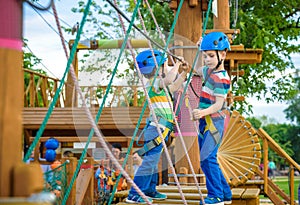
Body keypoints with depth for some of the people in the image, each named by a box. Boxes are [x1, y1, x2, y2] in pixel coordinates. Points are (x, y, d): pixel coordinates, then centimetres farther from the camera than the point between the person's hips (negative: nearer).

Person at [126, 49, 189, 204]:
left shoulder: (156, 83, 17)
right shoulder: (154, 83, -13)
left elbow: (173, 87, 29)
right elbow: (168, 80, -34)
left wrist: (183, 72, 20)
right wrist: (177, 65, -18)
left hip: (158, 129, 11)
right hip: (157, 128, -11)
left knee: (153, 161, 16)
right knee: (149, 160, -12)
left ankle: (150, 191, 26)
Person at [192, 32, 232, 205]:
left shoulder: (221, 78, -16)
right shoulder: (209, 71, 12)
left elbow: (219, 104, -22)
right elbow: (197, 71, 35)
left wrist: (203, 112, -39)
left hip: (214, 122, -10)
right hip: (205, 122, 10)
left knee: (207, 158, -12)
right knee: (207, 159, 13)